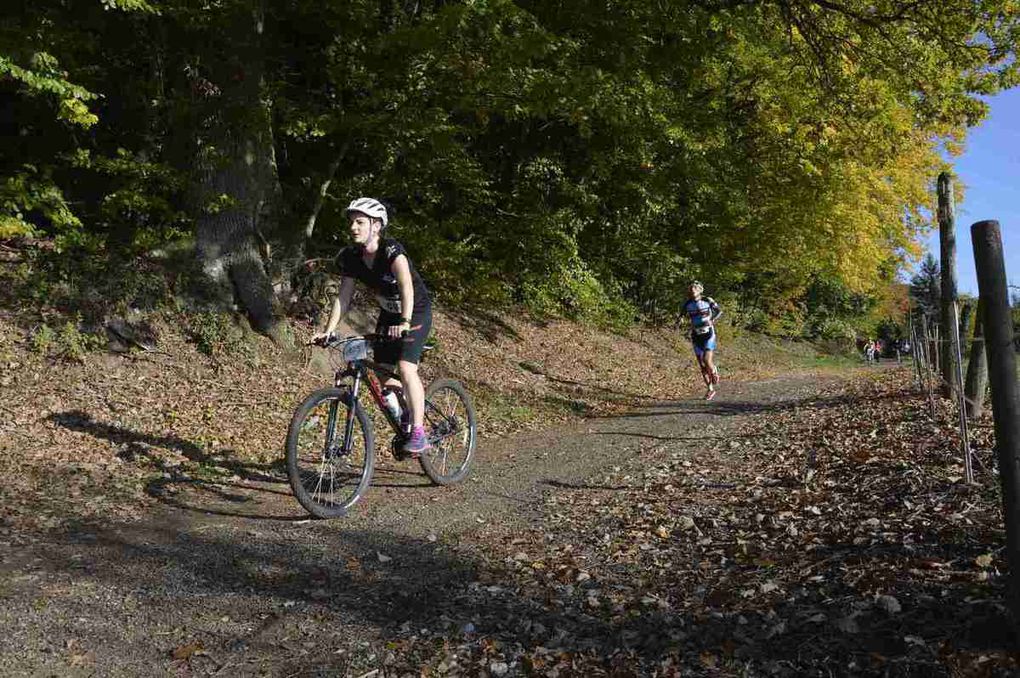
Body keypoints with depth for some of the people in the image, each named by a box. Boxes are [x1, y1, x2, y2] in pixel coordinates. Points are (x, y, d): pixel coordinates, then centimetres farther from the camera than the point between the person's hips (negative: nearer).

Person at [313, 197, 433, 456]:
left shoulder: (391, 250, -26)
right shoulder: (352, 257, -7)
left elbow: (406, 286, -39)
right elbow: (343, 296, -5)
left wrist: (405, 323, -52)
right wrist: (328, 330, -14)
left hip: (416, 312, -7)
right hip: (388, 314, 7)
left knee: (406, 368, -24)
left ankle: (418, 434, -17)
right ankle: (415, 403, 30)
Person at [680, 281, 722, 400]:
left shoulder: (708, 301, -7)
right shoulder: (688, 303, -1)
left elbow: (719, 311, 5)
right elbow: (682, 314, 12)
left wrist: (713, 319, -11)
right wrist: (680, 319, -10)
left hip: (708, 334, -3)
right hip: (696, 336, 3)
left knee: (707, 361, -19)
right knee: (702, 365, 5)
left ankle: (714, 372, 18)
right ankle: (710, 389, 20)